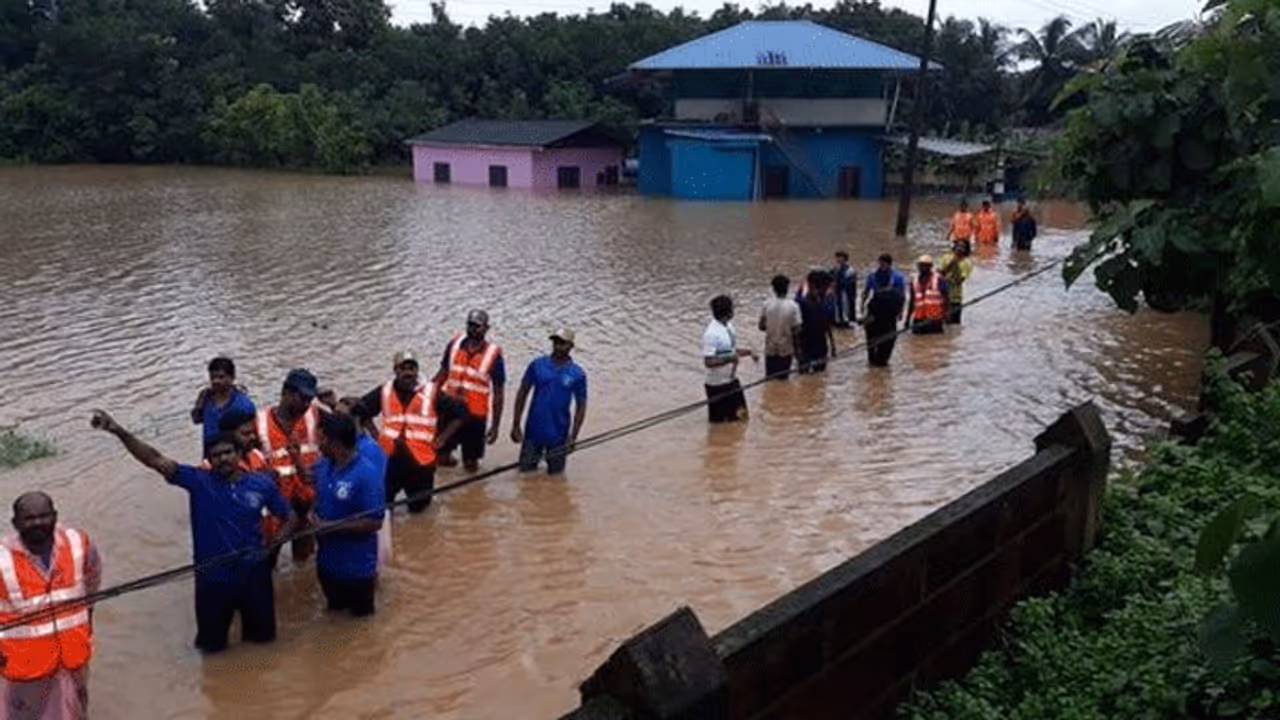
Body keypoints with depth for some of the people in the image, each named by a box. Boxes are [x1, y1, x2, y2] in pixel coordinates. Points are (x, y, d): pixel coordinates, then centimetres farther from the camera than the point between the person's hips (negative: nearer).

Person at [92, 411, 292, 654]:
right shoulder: (198, 481, -9)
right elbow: (155, 460, -19)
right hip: (213, 577, 0)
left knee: (262, 636, 19)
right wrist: (120, 432, -31)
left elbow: (288, 517, 6)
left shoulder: (262, 484, -7)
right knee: (211, 645, 16)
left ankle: (253, 634, 52)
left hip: (253, 574, 1)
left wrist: (275, 540, -13)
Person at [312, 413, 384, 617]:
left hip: (356, 567, -6)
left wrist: (331, 527, -24)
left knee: (360, 613, 15)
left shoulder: (367, 474, -25)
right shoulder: (322, 465, -5)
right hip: (327, 561, 6)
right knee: (334, 609, 27)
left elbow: (375, 523, -25)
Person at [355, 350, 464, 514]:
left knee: (418, 507, 10)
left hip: (420, 460, -1)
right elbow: (360, 411, 14)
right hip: (388, 458, 1)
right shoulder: (384, 392, 1)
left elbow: (460, 412, 0)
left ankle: (419, 497, 44)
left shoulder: (432, 394, -5)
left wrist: (442, 438, -4)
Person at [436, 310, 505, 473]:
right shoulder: (455, 344, 0)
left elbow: (499, 392, -6)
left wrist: (495, 425, -7)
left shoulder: (493, 355, -10)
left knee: (471, 465, 5)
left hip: (474, 416, -3)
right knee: (442, 456, 12)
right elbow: (443, 374, 11)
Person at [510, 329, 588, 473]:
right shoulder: (537, 365, -3)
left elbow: (581, 406, -1)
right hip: (533, 431, 1)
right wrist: (516, 425, 0)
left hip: (558, 434, -1)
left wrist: (573, 437, -5)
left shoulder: (578, 374, -5)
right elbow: (522, 393, 2)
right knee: (526, 470, 8)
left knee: (555, 473, 10)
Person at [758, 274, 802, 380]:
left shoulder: (767, 304, -10)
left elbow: (762, 327, -3)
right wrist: (797, 348, 1)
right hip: (786, 349, -2)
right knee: (783, 379, 11)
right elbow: (796, 331, -13)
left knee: (770, 379, 15)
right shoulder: (793, 306, -16)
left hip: (770, 348, 2)